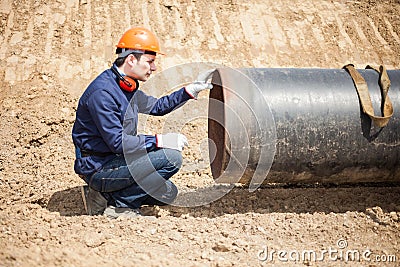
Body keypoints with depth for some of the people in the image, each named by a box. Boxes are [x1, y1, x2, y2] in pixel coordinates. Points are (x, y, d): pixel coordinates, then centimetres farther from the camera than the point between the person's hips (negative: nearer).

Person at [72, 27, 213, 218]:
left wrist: (190, 90, 17)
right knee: (171, 157, -19)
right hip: (98, 168, -10)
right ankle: (119, 204, -10)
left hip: (114, 160, 10)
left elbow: (157, 106, 25)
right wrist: (159, 140, -23)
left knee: (167, 193, 15)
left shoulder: (127, 86, 9)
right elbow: (116, 142, -25)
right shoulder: (102, 92, -21)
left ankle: (106, 196, 9)